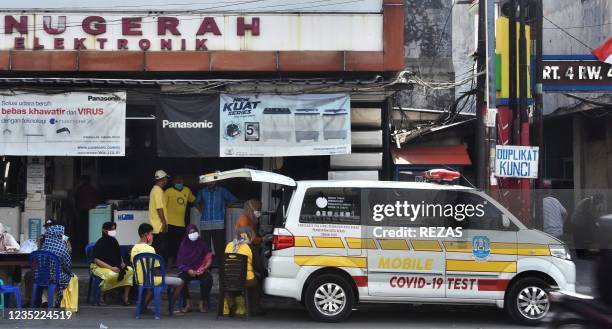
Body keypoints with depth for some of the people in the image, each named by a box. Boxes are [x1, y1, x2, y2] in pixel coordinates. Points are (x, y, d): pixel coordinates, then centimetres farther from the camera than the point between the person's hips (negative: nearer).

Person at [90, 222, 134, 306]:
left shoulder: (114, 241, 8)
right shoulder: (100, 243, -15)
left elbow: (119, 256, 21)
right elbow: (96, 260, -19)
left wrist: (122, 263, -2)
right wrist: (111, 268, -26)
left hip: (115, 266, 7)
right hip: (99, 267, -7)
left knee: (130, 271, -13)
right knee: (111, 274, -39)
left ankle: (126, 298, -12)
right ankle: (101, 298, -22)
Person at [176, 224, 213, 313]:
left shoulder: (202, 243, 5)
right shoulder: (184, 244, 4)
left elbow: (209, 258, 3)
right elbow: (180, 262, 2)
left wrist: (204, 268, -14)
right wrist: (188, 270, -13)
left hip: (201, 271, 0)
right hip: (187, 271, 0)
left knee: (208, 279, -32)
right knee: (181, 279, -31)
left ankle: (201, 304, -19)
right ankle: (188, 304, -19)